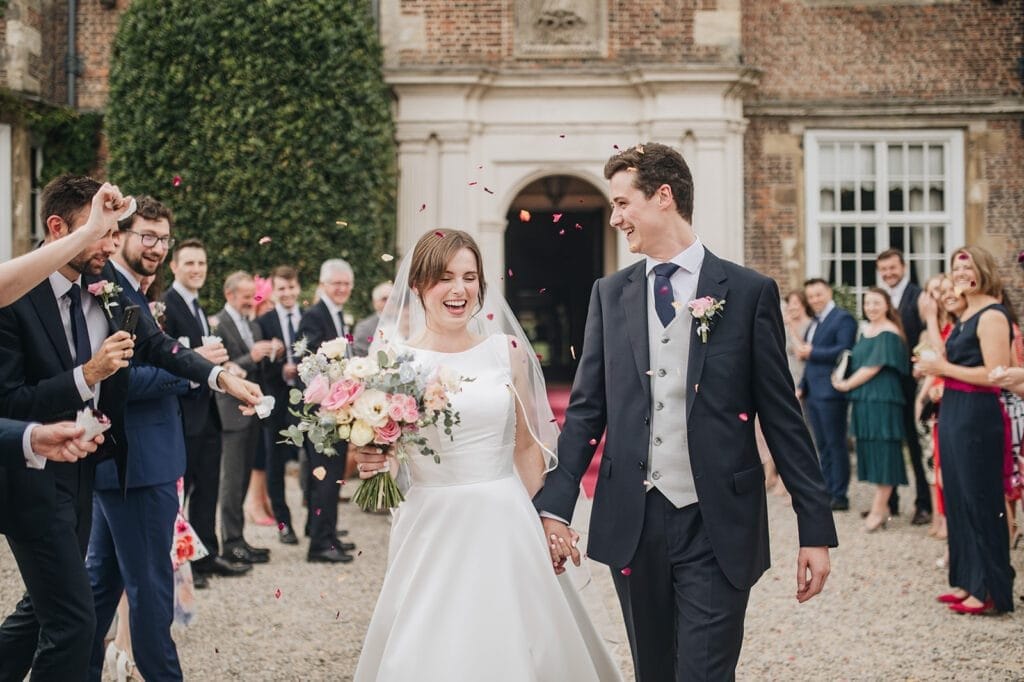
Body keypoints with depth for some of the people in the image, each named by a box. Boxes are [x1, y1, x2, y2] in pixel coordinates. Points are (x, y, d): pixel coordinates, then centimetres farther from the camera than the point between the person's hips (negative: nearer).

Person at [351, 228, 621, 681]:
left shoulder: (506, 351, 2)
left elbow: (528, 445, 10)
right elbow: (375, 453, 6)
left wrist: (543, 523, 9)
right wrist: (368, 461, -16)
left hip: (504, 524, 1)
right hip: (430, 529, -1)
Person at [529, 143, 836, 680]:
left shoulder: (750, 292, -2)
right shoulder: (609, 294, 8)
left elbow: (782, 417, -1)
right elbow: (586, 409, 8)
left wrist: (816, 529, -3)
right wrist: (555, 508, -3)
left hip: (716, 528, -3)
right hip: (632, 524, 4)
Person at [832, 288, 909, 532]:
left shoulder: (889, 334, -11)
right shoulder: (866, 330, 15)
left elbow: (873, 367, -15)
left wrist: (846, 384, -6)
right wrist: (847, 382, 4)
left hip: (883, 398, -9)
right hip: (864, 399, 9)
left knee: (882, 450, -5)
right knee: (871, 450, 10)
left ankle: (879, 509, -3)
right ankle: (881, 503, 16)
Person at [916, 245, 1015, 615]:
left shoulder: (992, 315, -14)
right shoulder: (966, 315, 16)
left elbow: (995, 374, -21)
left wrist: (943, 368, -16)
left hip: (977, 416, -10)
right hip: (954, 413, 10)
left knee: (980, 501, -3)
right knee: (958, 499, 13)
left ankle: (990, 589, 4)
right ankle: (967, 580, 21)